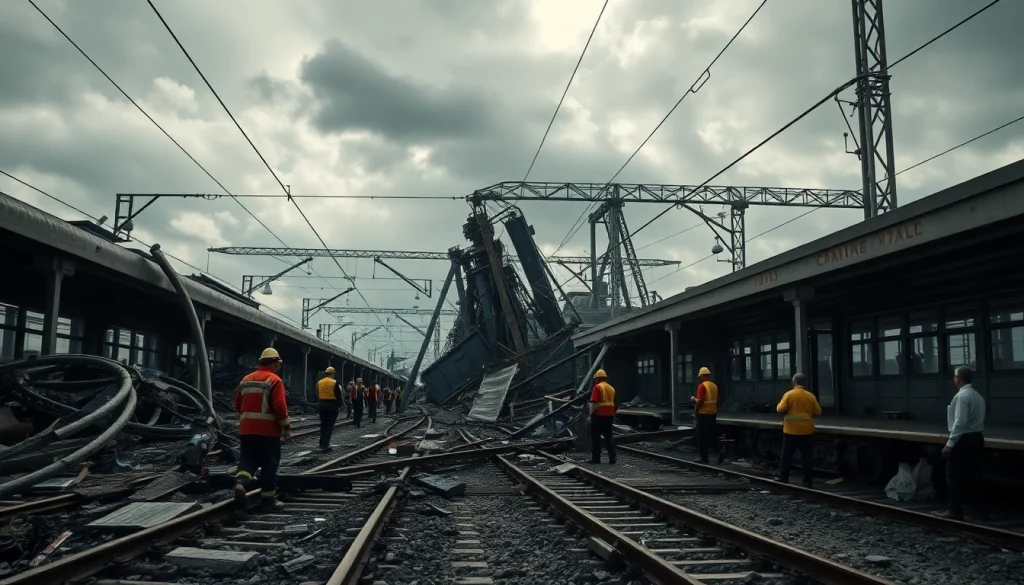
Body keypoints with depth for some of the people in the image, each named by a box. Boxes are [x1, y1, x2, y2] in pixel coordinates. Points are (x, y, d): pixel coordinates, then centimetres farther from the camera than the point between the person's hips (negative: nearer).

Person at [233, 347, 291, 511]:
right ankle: (267, 498, 8)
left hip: (246, 429, 6)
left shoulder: (246, 379, 12)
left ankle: (240, 484, -18)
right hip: (268, 430, -6)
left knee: (246, 460, 9)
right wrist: (286, 427, -8)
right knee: (269, 464, 4)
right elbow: (280, 407, -16)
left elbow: (238, 405, 18)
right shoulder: (274, 381, -10)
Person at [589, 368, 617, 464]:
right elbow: (614, 404, 18)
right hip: (609, 416, 7)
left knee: (596, 437, 1)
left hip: (598, 416, -7)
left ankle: (596, 458, 2)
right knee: (609, 437, 10)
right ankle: (612, 458, 6)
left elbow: (594, 403, -16)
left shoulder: (598, 387, -9)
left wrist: (591, 414, -9)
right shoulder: (611, 388, 14)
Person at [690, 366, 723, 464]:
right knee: (712, 436, 15)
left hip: (703, 414, -7)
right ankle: (719, 453, -1)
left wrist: (695, 405, -3)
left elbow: (700, 401, -20)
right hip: (713, 414, 7)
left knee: (702, 437, 2)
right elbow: (716, 401, 15)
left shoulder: (702, 386, -15)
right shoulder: (715, 386, 8)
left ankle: (704, 458, 4)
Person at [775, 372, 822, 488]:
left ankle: (783, 477, 13)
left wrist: (779, 405, 7)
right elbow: (818, 412, 0)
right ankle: (808, 480, 5)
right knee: (807, 456, 5)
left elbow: (781, 409, -14)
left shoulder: (789, 394, -7)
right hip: (807, 431, 1)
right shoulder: (810, 396, -2)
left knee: (787, 454, 9)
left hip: (791, 430, -1)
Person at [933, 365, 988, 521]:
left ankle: (955, 511, 7)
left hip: (963, 439, -9)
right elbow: (980, 421, 14)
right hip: (977, 438, 9)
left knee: (954, 475, 1)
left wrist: (949, 444, -21)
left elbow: (960, 422, -23)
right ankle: (983, 511, 17)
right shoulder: (978, 396, 12)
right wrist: (980, 438, 20)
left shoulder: (961, 396, -17)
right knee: (975, 474, 13)